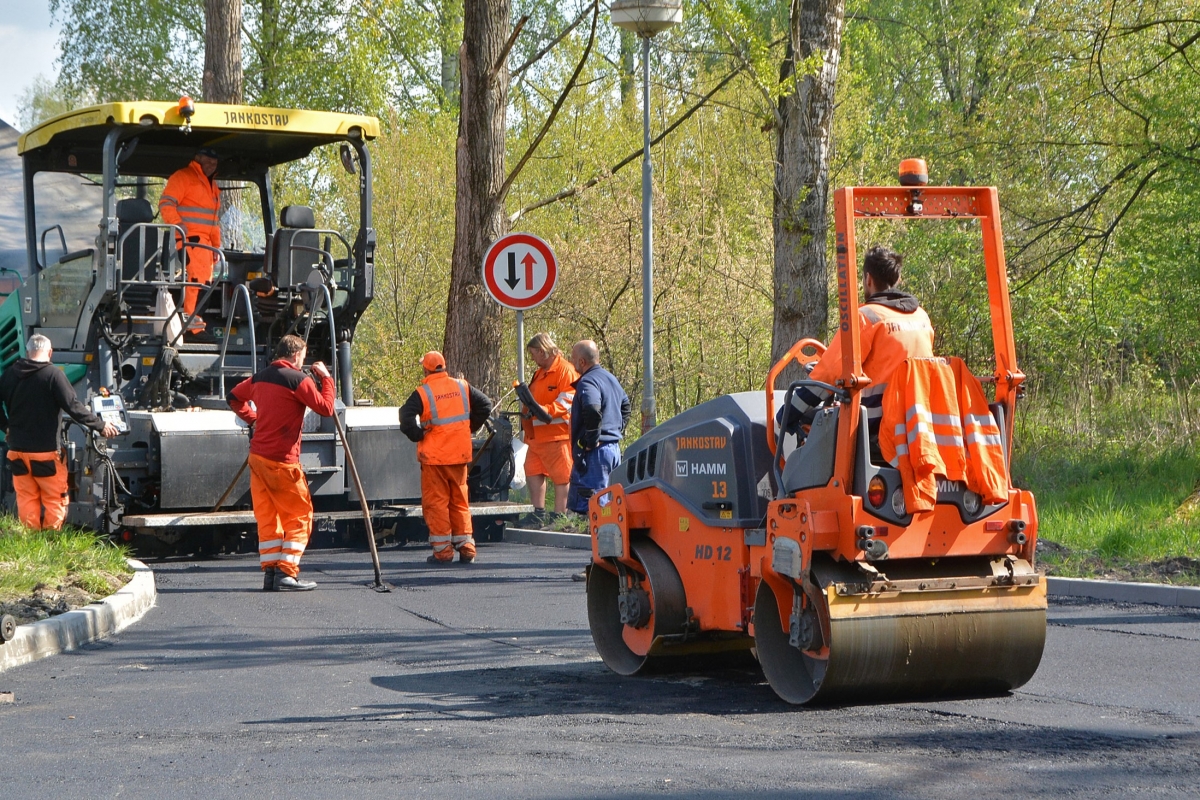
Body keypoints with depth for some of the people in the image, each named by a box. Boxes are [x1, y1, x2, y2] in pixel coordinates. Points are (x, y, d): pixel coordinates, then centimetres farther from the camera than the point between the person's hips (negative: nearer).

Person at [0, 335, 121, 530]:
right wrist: (101, 425, -8)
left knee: (26, 499, 10)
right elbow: (73, 407, -16)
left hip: (17, 449, 5)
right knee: (54, 499, 4)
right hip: (45, 451, -5)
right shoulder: (52, 374, -13)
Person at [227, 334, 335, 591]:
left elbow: (234, 398, 26)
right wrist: (326, 378, 1)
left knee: (266, 516, 10)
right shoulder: (298, 379, -10)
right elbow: (326, 408, -10)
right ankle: (286, 574, -7)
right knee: (299, 516, 1)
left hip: (257, 456, 7)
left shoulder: (260, 377, 12)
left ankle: (270, 572, 8)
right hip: (282, 460, -7)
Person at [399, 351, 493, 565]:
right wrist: (470, 428, 13)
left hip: (434, 457, -4)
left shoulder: (422, 393, -10)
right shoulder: (462, 387, 3)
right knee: (460, 501, 14)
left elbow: (406, 418, -19)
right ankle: (466, 548, 10)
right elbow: (485, 405, 8)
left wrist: (418, 435, -3)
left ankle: (442, 550, 2)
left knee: (436, 502, 4)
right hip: (460, 454, 4)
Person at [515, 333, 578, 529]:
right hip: (537, 435, 10)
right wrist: (527, 409, 11)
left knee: (561, 476, -3)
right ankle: (538, 514, 19)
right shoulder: (540, 373, 19)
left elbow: (566, 403, -20)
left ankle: (559, 516, 0)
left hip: (557, 434, -10)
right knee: (534, 472, 12)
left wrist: (544, 410, -31)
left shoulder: (566, 371, -11)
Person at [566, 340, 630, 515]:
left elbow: (593, 411, -32)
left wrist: (591, 441, -22)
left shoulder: (587, 382, -15)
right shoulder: (610, 378, 16)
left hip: (595, 451, -10)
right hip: (614, 447, 10)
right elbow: (625, 404, 32)